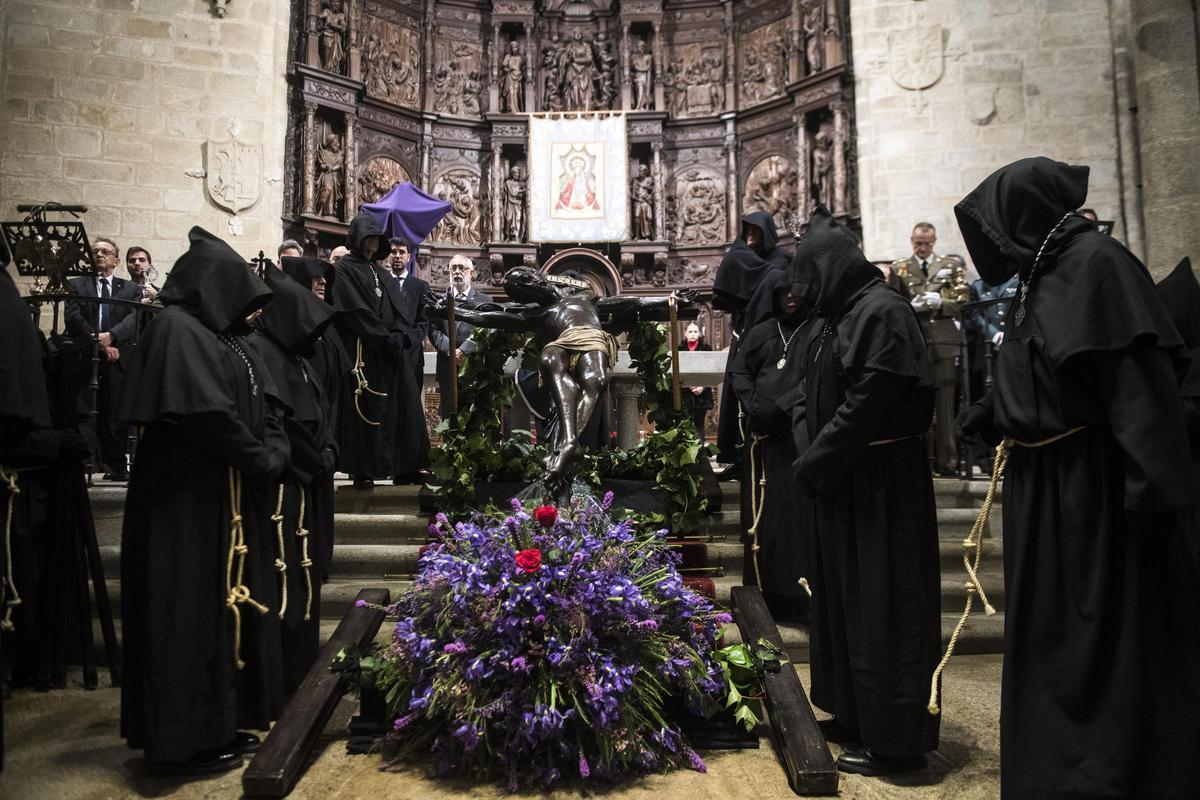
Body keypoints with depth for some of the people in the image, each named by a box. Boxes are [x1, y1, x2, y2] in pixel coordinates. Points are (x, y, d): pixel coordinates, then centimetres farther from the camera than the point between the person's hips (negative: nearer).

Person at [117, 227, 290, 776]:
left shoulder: (224, 337, 15)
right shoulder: (177, 330, -13)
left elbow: (265, 408, 13)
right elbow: (207, 415, -22)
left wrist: (273, 456, -5)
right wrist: (261, 461, -11)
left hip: (233, 495, 10)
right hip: (189, 497, -9)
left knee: (229, 602, 13)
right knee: (192, 610, -2)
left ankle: (220, 721, 25)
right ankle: (184, 738, 10)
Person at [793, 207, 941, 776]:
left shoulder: (883, 313, -15)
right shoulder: (835, 318, 12)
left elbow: (865, 404, -21)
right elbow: (811, 396, 13)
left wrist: (815, 464, -14)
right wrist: (807, 450, -3)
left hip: (882, 483, -9)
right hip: (842, 480, 10)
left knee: (880, 605, -1)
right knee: (841, 595, 17)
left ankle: (895, 740, 12)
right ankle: (855, 714, 32)